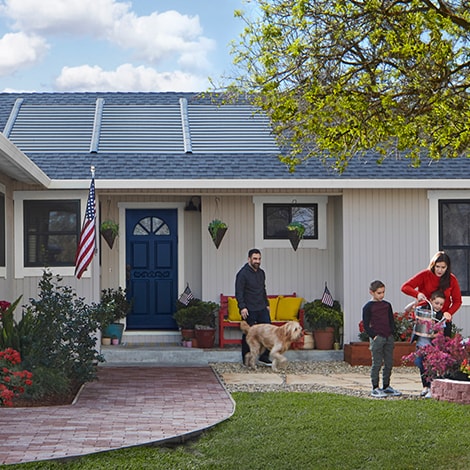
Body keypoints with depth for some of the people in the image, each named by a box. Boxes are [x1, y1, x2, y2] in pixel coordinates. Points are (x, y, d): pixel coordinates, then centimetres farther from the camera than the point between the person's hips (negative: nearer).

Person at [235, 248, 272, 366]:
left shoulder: (261, 273, 13)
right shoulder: (243, 273, -10)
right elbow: (239, 293, -14)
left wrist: (267, 304, 20)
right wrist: (242, 307, -22)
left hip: (262, 308, 7)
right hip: (249, 311, -7)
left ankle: (264, 357, 10)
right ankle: (246, 360, 11)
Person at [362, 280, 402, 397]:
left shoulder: (387, 305, 13)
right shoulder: (368, 307, -4)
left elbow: (391, 321, 18)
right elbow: (366, 325, -5)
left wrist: (392, 333, 6)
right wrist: (373, 335, -12)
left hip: (389, 338, 6)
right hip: (377, 338, -6)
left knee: (389, 363, 8)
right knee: (377, 363, -4)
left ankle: (386, 386, 18)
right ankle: (375, 388, 2)